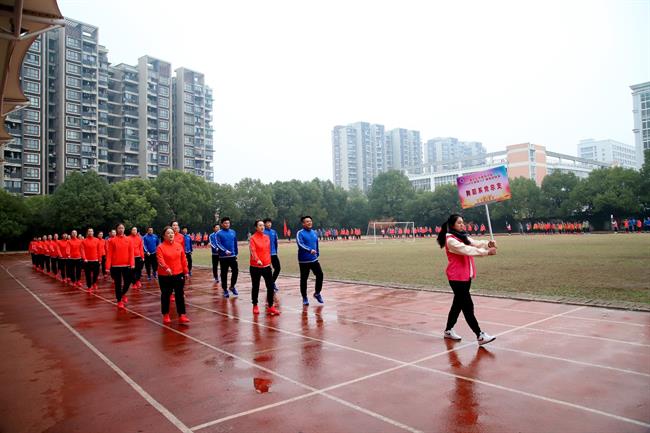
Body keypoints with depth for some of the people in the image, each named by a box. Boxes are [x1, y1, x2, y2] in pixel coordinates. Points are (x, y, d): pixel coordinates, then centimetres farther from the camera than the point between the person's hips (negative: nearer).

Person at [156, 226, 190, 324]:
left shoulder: (179, 246, 5)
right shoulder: (160, 247, -7)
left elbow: (183, 259, 8)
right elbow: (160, 260, -21)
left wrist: (186, 271, 6)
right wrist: (166, 268, -38)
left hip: (179, 274, 3)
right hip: (165, 276, -3)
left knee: (180, 295, 5)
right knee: (165, 295, 9)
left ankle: (182, 315, 10)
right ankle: (166, 315, 24)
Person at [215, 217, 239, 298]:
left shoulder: (233, 232, 8)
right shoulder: (219, 233, -5)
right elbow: (218, 244, -15)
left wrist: (236, 253, 16)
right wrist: (225, 251, -28)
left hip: (232, 256, 3)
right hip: (223, 257, -3)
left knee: (235, 271, -3)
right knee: (224, 274, 4)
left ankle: (232, 286, 18)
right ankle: (225, 290, 16)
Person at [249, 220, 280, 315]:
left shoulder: (267, 237, 8)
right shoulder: (253, 238, -8)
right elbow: (253, 251, -20)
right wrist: (257, 260, -35)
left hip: (266, 265, 4)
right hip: (255, 266, -4)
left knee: (270, 286, 0)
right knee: (255, 287, 8)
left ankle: (270, 306, 8)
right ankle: (255, 306, 25)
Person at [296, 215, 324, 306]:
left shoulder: (314, 233, 11)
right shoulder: (300, 233, -9)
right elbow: (300, 244, -24)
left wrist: (317, 253, 19)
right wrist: (310, 250, -36)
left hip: (314, 260, 5)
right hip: (304, 261, -5)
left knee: (320, 275, 0)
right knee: (304, 279, 3)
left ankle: (317, 293, 21)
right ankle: (304, 298, 16)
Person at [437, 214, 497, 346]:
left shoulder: (463, 236, 11)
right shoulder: (450, 240, -15)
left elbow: (476, 243, -2)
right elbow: (467, 250, -25)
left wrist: (488, 244, -20)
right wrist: (486, 252, -29)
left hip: (466, 276, 9)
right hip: (457, 278, -9)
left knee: (458, 304, 16)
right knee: (468, 306, -7)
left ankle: (448, 330, 29)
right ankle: (480, 336, -4)